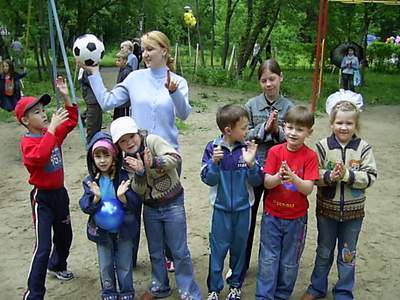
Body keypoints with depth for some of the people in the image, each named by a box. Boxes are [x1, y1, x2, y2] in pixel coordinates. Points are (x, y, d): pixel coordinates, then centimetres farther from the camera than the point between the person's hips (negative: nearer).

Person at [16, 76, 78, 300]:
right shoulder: (28, 141, -19)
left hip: (60, 192, 7)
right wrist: (51, 129, -39)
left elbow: (72, 121, 13)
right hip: (42, 197, -7)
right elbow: (39, 157, -39)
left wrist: (66, 96, 1)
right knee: (44, 247, -9)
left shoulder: (53, 132, 2)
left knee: (65, 235, 24)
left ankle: (57, 266, 51)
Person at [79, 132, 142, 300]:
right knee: (105, 265, 15)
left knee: (124, 264, 12)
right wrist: (96, 198, -33)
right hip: (102, 230, 2)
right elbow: (85, 206, -14)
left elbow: (136, 203, -16)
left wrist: (122, 197, -35)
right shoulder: (90, 181, -8)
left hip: (124, 228, -1)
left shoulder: (124, 177, -13)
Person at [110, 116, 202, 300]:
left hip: (173, 204, -5)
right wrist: (139, 172, -29)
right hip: (150, 209, 5)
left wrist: (153, 163, -45)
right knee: (155, 252, 17)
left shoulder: (152, 141, -16)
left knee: (180, 252, 3)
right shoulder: (127, 160, -3)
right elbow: (139, 190, -10)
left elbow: (175, 158, -30)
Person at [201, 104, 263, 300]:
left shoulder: (248, 148, -9)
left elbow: (257, 181, -9)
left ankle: (235, 284, 34)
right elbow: (208, 180, -10)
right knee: (218, 248, 8)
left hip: (243, 208, 1)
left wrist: (250, 163, -26)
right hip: (221, 207, -1)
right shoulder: (213, 148, -11)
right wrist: (214, 162, -27)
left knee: (239, 247, 15)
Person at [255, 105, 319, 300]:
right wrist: (279, 177, -32)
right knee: (268, 259, 8)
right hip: (272, 215, 0)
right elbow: (266, 183, -11)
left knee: (290, 262, 14)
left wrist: (293, 178, -33)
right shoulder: (275, 151, -6)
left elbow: (308, 188, -14)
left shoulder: (310, 156, -9)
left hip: (296, 218, 0)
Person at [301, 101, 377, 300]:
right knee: (324, 252, 18)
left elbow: (370, 177, -12)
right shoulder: (323, 146, -9)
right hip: (326, 208, 0)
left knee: (347, 254, 16)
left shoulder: (363, 148, -8)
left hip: (353, 210, 0)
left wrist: (347, 175, -25)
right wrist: (330, 176, -28)